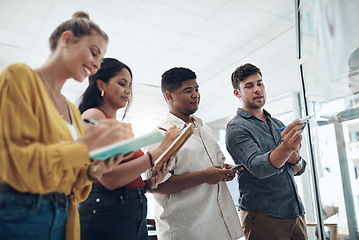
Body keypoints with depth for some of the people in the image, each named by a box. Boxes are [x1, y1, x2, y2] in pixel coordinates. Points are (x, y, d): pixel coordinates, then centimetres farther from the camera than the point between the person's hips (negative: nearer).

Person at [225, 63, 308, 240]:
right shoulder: (236, 128, -9)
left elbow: (298, 170, 12)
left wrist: (294, 156, -10)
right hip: (264, 217, -6)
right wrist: (285, 148, -42)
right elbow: (257, 167, -25)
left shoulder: (277, 124, 13)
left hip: (296, 212, 7)